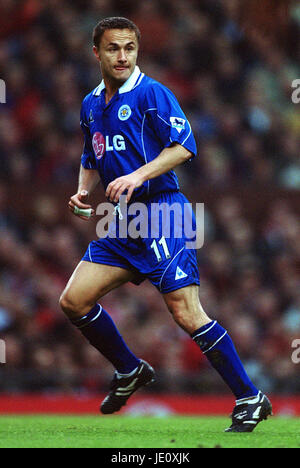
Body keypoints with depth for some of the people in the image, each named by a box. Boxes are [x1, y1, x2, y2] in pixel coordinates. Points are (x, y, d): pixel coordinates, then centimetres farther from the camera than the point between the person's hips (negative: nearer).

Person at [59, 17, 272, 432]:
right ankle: (131, 371, 22)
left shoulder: (151, 93, -7)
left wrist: (138, 175, -26)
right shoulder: (91, 105, 16)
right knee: (73, 300, 2)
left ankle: (250, 399, -9)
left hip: (160, 212, -8)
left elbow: (183, 145, -16)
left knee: (185, 312, -15)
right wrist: (83, 191, 9)